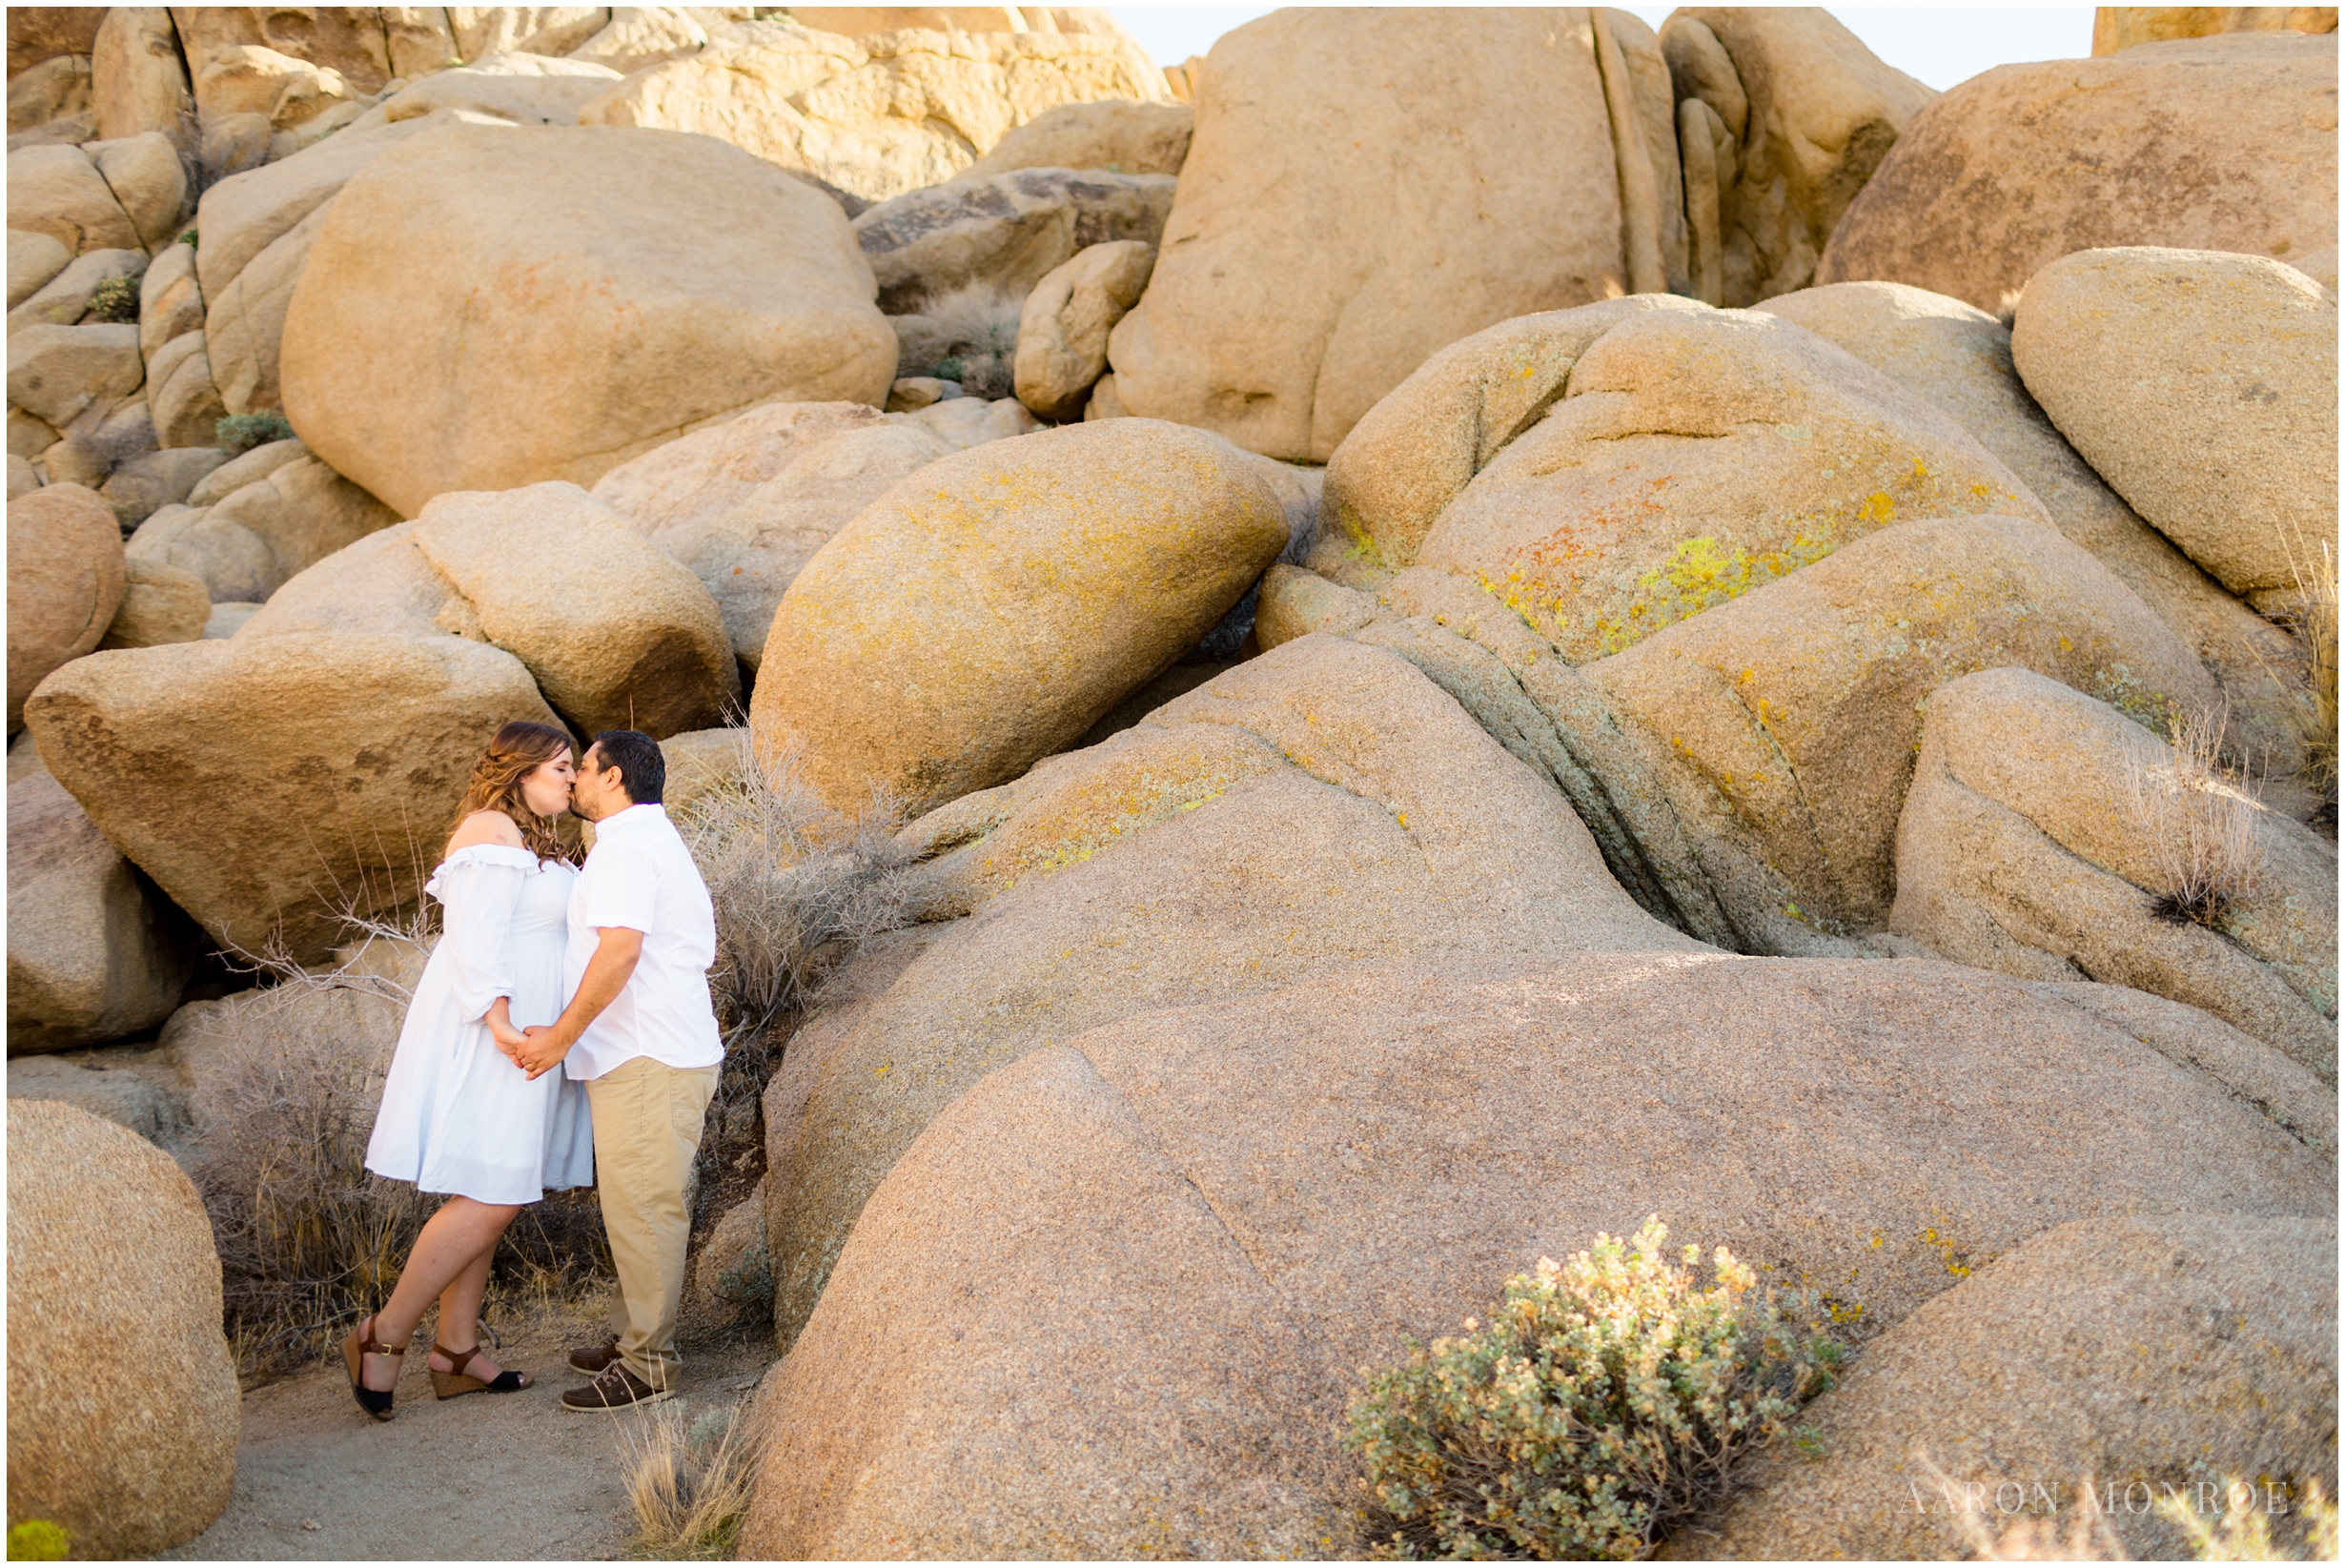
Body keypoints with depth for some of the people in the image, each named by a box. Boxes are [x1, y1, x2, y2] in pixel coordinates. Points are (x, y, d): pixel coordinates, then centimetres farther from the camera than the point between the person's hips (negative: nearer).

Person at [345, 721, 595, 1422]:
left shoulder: (531, 843, 19)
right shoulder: (491, 832, -12)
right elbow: (474, 940, -21)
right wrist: (500, 1022, -30)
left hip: (518, 1037, 11)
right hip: (485, 1041, -11)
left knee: (485, 1198, 10)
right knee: (491, 1199, -12)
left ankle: (456, 1351, 14)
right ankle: (383, 1337, -5)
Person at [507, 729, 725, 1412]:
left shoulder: (625, 846, -12)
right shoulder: (658, 840, 22)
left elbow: (620, 948, -24)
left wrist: (561, 1036, -20)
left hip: (646, 1061, -11)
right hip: (652, 1055, 11)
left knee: (642, 1208, -7)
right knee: (638, 1205, 16)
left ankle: (647, 1363, -3)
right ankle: (635, 1336, 24)